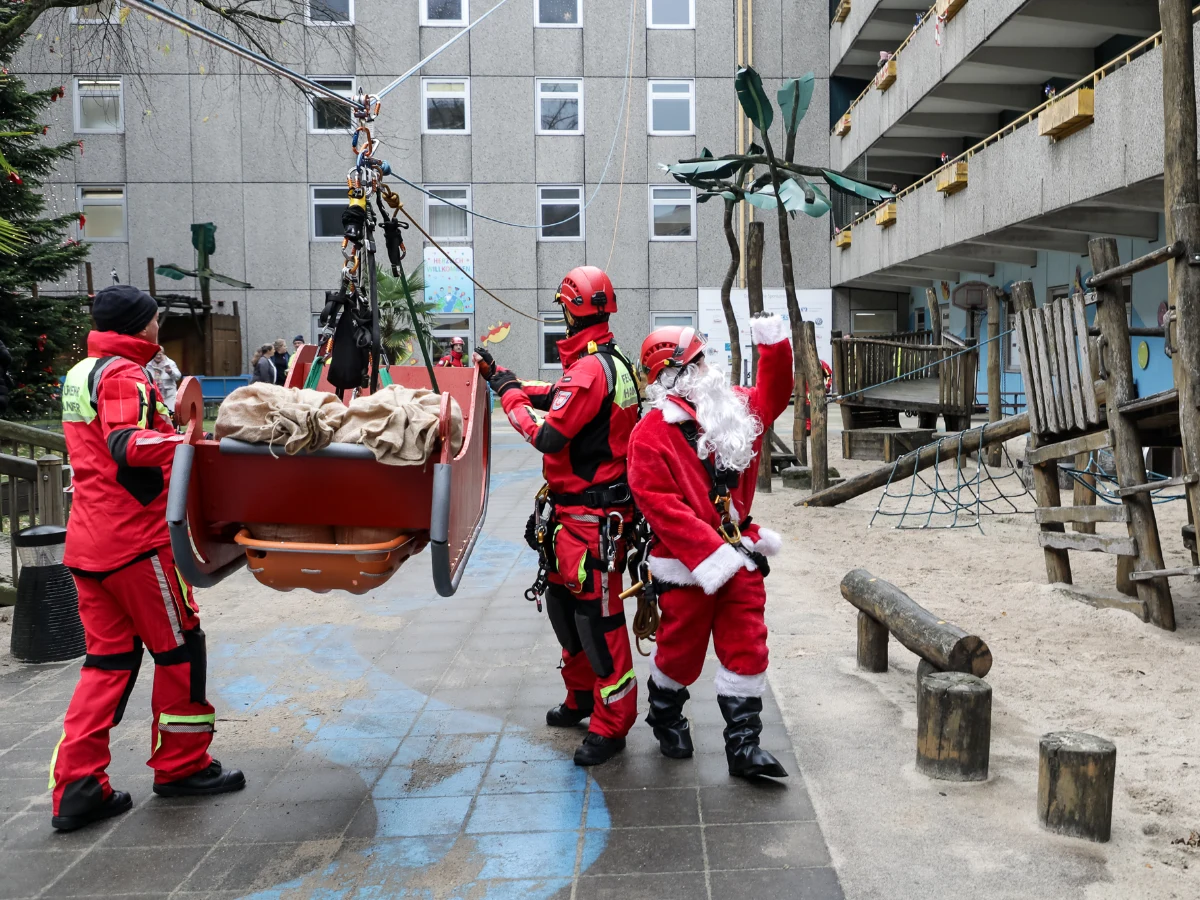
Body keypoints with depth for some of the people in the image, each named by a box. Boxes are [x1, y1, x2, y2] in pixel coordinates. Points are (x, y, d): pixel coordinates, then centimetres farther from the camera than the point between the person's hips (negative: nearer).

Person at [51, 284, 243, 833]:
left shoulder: (79, 375, 17)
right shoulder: (124, 374, -13)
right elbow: (126, 444, -29)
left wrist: (170, 437, 26)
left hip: (89, 540, 9)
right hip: (135, 539, -9)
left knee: (109, 657, 12)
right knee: (180, 648, 5)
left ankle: (77, 786, 10)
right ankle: (181, 766, 18)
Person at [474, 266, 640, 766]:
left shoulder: (589, 369, -21)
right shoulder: (612, 363, 12)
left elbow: (548, 435, -24)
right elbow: (552, 398, 18)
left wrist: (510, 395, -9)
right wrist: (500, 376, 20)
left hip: (590, 518, -11)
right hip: (574, 512, 11)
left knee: (597, 617, -2)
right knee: (562, 603, 21)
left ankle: (611, 725, 10)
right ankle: (582, 696, 38)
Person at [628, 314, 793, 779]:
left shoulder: (735, 411, 6)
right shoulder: (651, 434, -14)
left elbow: (772, 395, 20)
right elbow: (660, 505, -19)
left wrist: (773, 343, 3)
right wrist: (711, 554, -23)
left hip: (739, 555, 5)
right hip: (686, 566, -5)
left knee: (747, 649, 4)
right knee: (681, 650, 12)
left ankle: (743, 745, 15)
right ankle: (666, 720, 40)